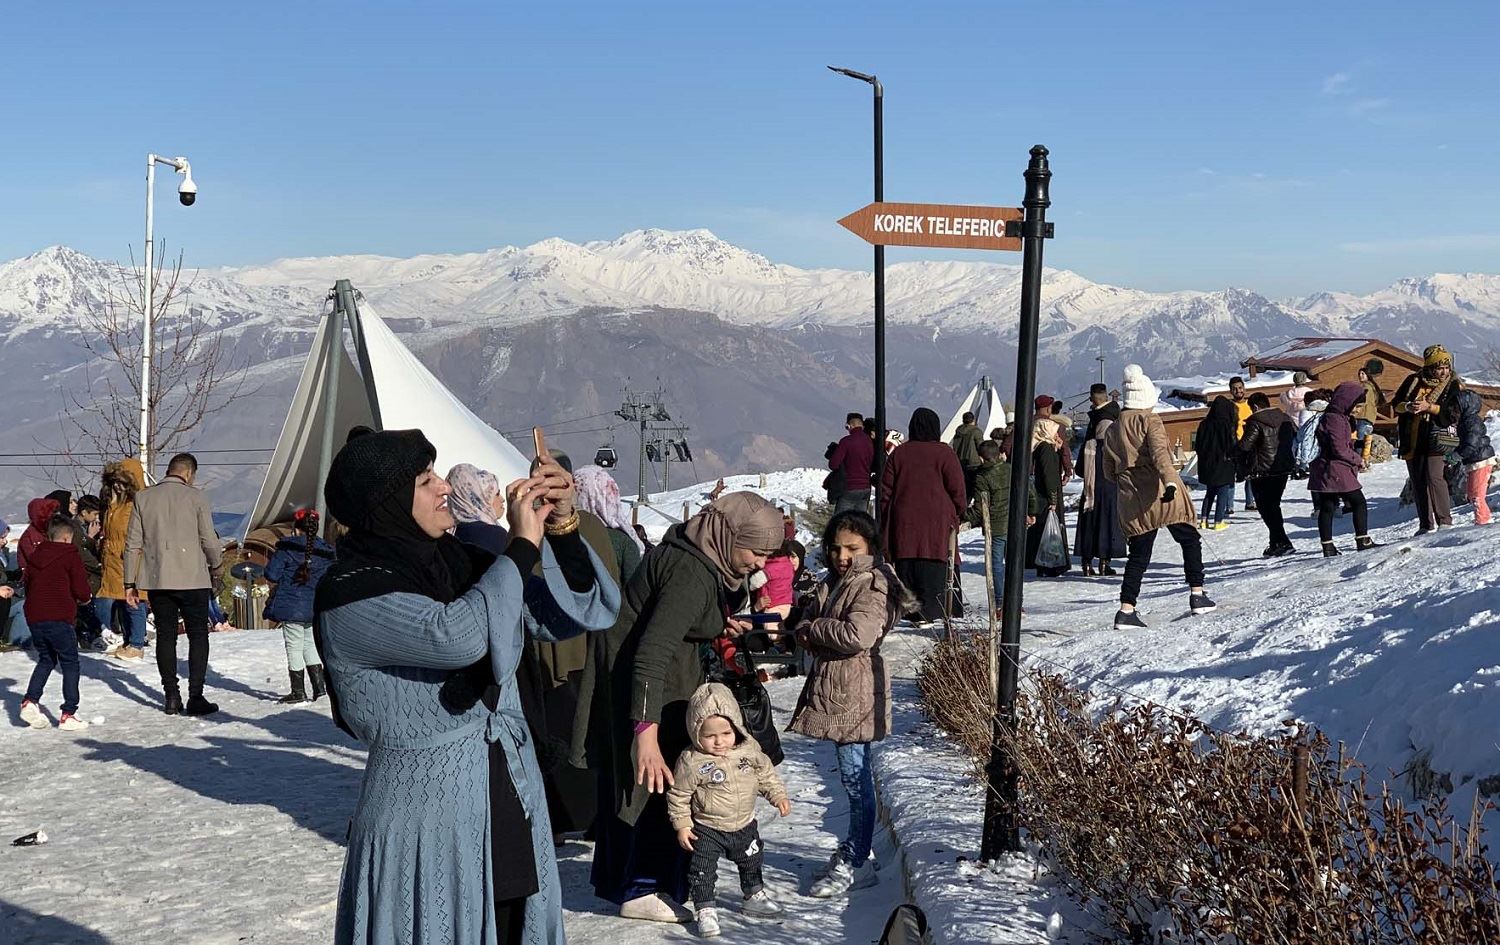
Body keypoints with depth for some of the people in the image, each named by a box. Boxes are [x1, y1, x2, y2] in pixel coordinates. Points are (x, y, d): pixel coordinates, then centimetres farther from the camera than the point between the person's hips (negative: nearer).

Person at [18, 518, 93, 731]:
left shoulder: (35, 555, 13)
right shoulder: (70, 556, -4)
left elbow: (25, 584, 17)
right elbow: (82, 591, -8)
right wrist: (83, 598, 13)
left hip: (34, 617, 6)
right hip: (59, 618, -6)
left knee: (46, 660, 23)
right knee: (70, 664, 3)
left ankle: (30, 701, 8)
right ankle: (68, 714, -1)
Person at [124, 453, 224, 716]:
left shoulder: (143, 498, 4)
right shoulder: (196, 497, -5)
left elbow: (133, 543, 4)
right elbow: (209, 540, -3)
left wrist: (130, 582, 9)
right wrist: (216, 565, 16)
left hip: (156, 579, 3)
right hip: (193, 578, -3)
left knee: (165, 635, 11)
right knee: (198, 635, 5)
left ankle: (171, 697, 10)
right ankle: (195, 697, -1)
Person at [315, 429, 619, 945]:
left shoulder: (461, 562, 5)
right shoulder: (349, 593, -13)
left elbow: (588, 609, 7)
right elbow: (458, 636, -30)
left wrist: (562, 525, -7)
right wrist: (523, 544, -18)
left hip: (514, 806, 6)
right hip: (426, 820, -6)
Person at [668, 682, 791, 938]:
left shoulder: (749, 749, -12)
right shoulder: (691, 762, -24)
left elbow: (766, 774, 6)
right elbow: (678, 795, -13)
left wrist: (778, 795, 1)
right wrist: (681, 825, -12)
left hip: (744, 825, 4)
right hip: (706, 830, -4)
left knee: (752, 861, 22)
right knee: (702, 870, -5)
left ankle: (755, 896, 44)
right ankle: (705, 910, 10)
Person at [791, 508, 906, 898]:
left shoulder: (873, 585, -13)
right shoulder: (832, 582, 16)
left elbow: (857, 635, -25)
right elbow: (807, 624, 22)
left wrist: (814, 629, -10)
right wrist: (806, 633, -2)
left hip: (855, 695, -9)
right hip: (831, 690, 9)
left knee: (856, 776, -3)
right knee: (853, 776, 17)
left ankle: (855, 864, 3)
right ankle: (852, 849, 27)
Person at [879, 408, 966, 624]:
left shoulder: (898, 454, 8)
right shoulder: (944, 453, -3)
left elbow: (886, 490, 9)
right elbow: (957, 489, -3)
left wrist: (887, 522, 16)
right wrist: (958, 512, 13)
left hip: (903, 522, 3)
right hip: (936, 522, -3)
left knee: (906, 568, 7)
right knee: (932, 571, -2)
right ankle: (927, 613, -7)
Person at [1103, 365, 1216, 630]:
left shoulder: (1112, 431, 12)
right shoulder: (1150, 421, -4)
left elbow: (1109, 472, 16)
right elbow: (1160, 452, -22)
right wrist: (1170, 481, -34)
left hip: (1132, 503, 5)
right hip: (1162, 495, -5)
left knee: (1138, 555, 8)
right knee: (1190, 540, 13)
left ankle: (1126, 609, -3)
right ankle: (1197, 595, 9)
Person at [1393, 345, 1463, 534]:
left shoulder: (1453, 386, 0)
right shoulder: (1413, 382, 9)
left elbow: (1453, 414, -10)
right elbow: (1396, 404, 14)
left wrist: (1429, 407, -18)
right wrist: (1407, 406, -8)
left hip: (1436, 439, -4)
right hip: (1412, 440, 4)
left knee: (1434, 477, -19)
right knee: (1418, 483, 7)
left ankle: (1445, 521, -12)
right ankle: (1426, 525, 14)